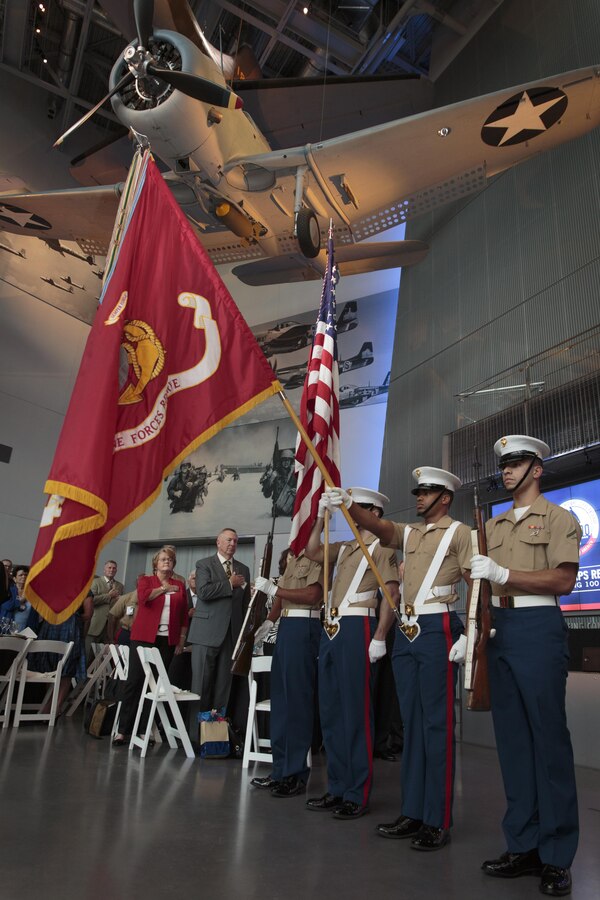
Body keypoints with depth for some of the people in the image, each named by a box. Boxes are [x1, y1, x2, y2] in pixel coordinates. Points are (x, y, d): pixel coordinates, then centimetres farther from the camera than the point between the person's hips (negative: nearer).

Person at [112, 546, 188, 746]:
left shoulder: (179, 585, 12)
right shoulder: (146, 580, 8)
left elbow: (184, 614, 10)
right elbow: (143, 597, -14)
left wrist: (182, 638, 5)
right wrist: (164, 588, -5)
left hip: (168, 640, 2)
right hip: (144, 637, -2)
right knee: (135, 680, -4)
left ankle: (144, 729, 10)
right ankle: (123, 730, 3)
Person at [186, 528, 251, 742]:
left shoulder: (243, 569, 16)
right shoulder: (204, 565, 3)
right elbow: (203, 591, -14)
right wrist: (230, 583, -8)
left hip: (232, 634, 4)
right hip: (207, 632, -4)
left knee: (223, 685, 4)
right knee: (201, 684, 0)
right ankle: (196, 733, 8)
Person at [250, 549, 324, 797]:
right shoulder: (293, 559, 19)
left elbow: (312, 595, -20)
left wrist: (273, 589, -17)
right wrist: (268, 622, 10)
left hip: (304, 627, -9)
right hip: (286, 626, 9)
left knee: (297, 698, -4)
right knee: (280, 696, 12)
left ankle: (297, 774, 6)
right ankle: (282, 770, 22)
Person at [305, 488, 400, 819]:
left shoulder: (381, 548, -1)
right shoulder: (343, 548, 19)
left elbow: (392, 594, -7)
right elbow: (312, 551, 10)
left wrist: (380, 637, -13)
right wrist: (322, 515, 7)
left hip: (357, 627, -8)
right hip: (331, 628, 8)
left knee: (355, 710, -3)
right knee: (330, 710, 11)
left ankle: (357, 795, 7)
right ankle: (337, 789, 22)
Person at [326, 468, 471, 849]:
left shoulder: (459, 532, -1)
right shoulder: (409, 533, 16)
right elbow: (377, 525, -1)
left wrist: (468, 635, -15)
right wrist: (348, 505, -19)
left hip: (438, 630, -7)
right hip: (406, 632, 7)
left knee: (437, 724, -2)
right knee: (411, 722, 11)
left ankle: (438, 821, 9)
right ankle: (413, 813, 21)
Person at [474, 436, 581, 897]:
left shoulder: (557, 517, -1)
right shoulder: (494, 525, 17)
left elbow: (564, 580, -12)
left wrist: (502, 573, -18)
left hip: (538, 626, -6)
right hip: (499, 628, 6)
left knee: (548, 737, -1)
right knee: (512, 735, 9)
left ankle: (557, 857, 10)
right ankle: (524, 845, 19)